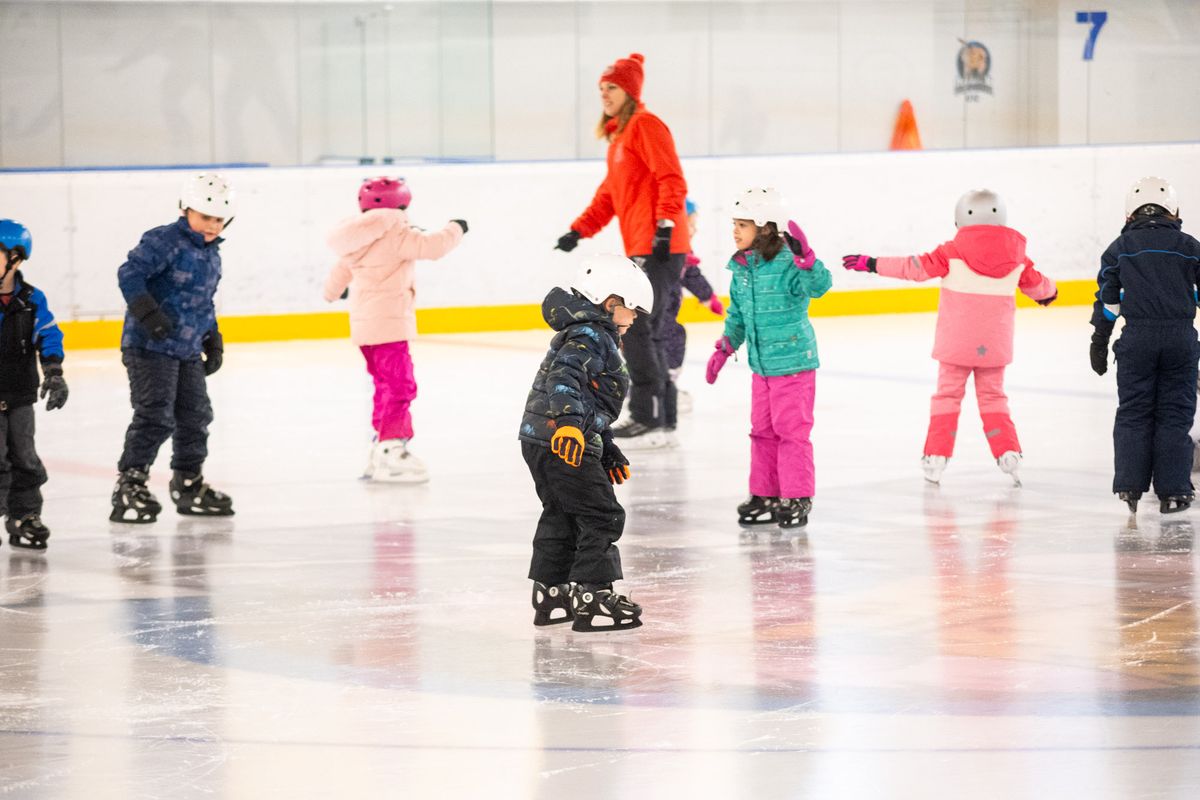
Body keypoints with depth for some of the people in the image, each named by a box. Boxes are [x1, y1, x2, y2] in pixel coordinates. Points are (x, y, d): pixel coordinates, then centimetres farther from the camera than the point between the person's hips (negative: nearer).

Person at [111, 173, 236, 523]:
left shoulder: (211, 254, 15)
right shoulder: (164, 241, -13)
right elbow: (129, 273, -21)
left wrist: (213, 340, 23)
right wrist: (147, 311, -32)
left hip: (188, 349, 9)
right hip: (150, 346, -9)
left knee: (195, 415, 12)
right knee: (155, 416, -15)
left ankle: (188, 484, 26)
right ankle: (129, 484, -11)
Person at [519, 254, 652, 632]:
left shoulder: (596, 338, 24)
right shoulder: (590, 336, -11)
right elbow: (564, 377, -29)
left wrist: (609, 452, 35)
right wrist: (568, 421, -43)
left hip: (542, 441, 11)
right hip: (562, 443, -11)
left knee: (561, 515, 21)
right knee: (601, 517, -6)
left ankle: (550, 594, 30)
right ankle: (592, 598, -8)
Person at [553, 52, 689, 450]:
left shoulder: (646, 126, -8)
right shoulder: (618, 135, 22)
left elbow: (671, 179, -17)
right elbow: (610, 194, 27)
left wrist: (666, 225, -24)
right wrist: (580, 230, 21)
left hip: (660, 247, -10)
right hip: (640, 248, 10)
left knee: (637, 329, -12)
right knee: (645, 332, 12)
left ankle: (650, 421, -10)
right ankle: (650, 417, 18)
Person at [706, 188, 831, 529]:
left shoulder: (786, 264, -18)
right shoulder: (741, 268, 6)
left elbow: (818, 286, -33)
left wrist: (805, 259, -48)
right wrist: (725, 347, 15)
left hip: (793, 361, -8)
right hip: (761, 365, 8)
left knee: (791, 430, -3)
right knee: (762, 430, 14)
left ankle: (796, 498, 6)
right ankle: (765, 495, 24)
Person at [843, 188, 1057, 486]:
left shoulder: (954, 252, -10)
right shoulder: (1015, 254, 2)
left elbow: (918, 267, -12)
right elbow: (1035, 283, 17)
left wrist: (872, 264, -6)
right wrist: (1049, 291, 42)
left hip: (956, 342, -3)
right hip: (995, 344, 3)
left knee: (948, 394, 8)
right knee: (992, 395, 15)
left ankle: (936, 457, 4)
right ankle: (1008, 453, 5)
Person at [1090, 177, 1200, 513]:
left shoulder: (1120, 248, 6)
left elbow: (1107, 298, 7)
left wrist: (1099, 342, 13)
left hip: (1137, 338, 0)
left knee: (1133, 413, 9)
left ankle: (1130, 487, 6)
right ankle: (1172, 492, 5)